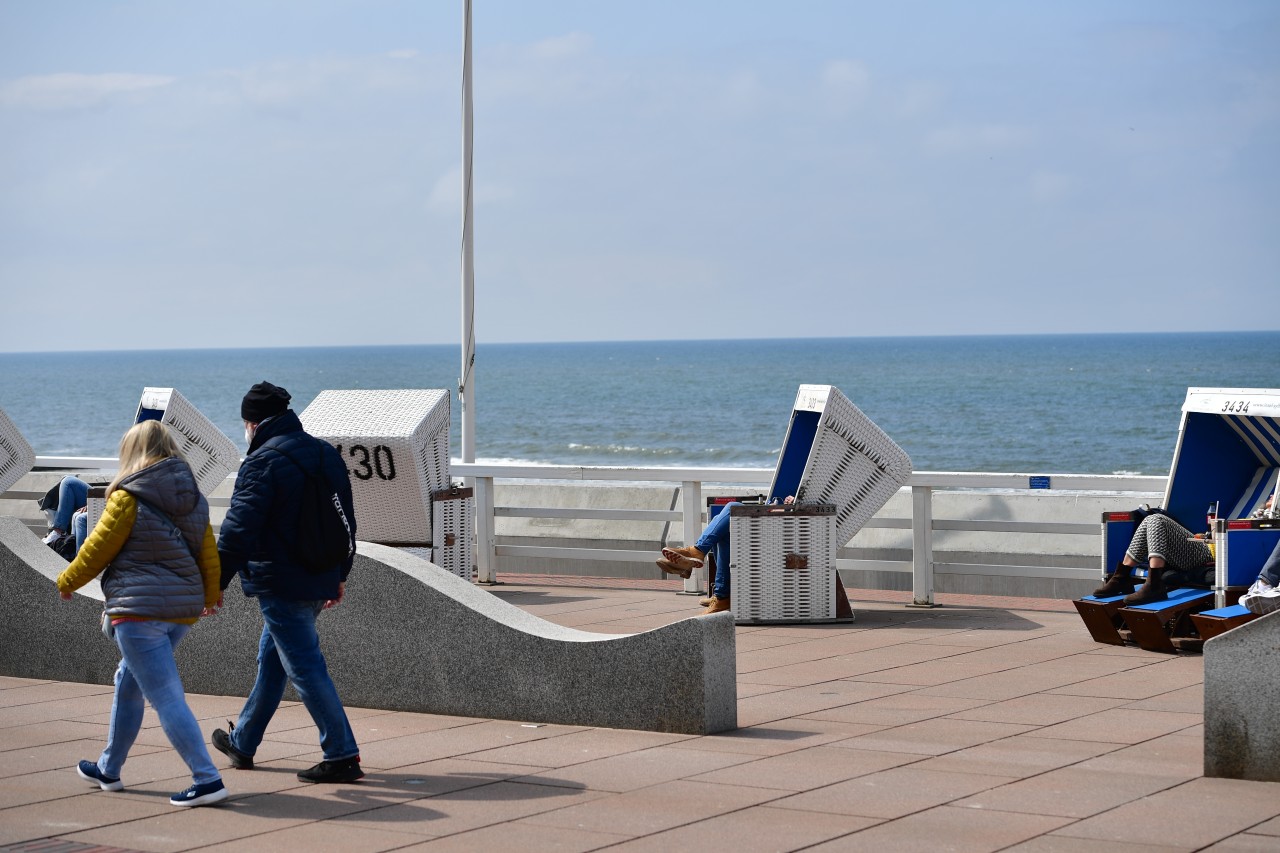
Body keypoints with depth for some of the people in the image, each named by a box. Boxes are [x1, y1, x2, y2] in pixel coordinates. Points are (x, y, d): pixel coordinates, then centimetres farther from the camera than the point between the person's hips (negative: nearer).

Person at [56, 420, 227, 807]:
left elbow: (98, 547, -3)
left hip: (139, 609, -8)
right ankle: (109, 768, 33)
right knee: (128, 683, 23)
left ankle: (208, 779, -15)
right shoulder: (193, 497, 8)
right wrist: (210, 594, 32)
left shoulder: (128, 498, -10)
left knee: (166, 697, -8)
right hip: (183, 609, 8)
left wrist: (68, 581, 14)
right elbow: (208, 551, 15)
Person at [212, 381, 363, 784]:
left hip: (280, 584, -9)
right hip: (319, 580, 9)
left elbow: (238, 531, -20)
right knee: (271, 659, 21)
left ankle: (342, 756, -5)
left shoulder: (262, 464, -15)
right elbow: (346, 520, 18)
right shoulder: (326, 454, 10)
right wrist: (340, 575, 25)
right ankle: (243, 743, 33)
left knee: (306, 668, -4)